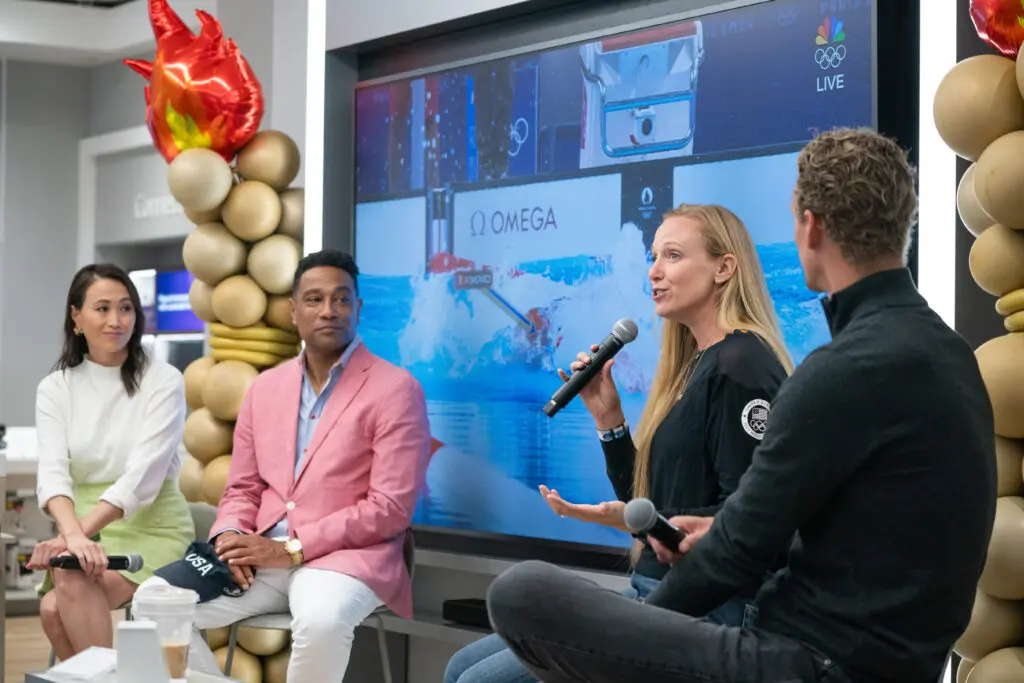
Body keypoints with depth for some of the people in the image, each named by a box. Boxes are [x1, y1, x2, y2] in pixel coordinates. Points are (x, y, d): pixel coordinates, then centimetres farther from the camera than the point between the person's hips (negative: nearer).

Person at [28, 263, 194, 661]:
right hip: (86, 528, 3)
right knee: (53, 608, -27)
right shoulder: (55, 388, 5)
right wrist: (73, 535, -32)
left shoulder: (163, 381, -4)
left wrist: (79, 533, -30)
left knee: (73, 586, -30)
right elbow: (53, 473, -10)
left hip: (152, 528, -3)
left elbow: (142, 476, -16)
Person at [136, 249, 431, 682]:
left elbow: (390, 508, -11)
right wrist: (230, 537, -6)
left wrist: (292, 549, -16)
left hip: (348, 556, -5)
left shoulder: (395, 390, -4)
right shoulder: (264, 388, 14)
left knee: (321, 622, -38)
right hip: (263, 556, 5)